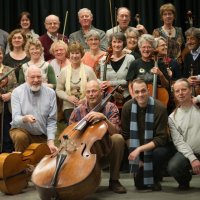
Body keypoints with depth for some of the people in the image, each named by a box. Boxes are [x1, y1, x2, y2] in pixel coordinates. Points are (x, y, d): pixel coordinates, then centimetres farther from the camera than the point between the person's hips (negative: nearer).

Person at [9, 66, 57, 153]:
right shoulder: (17, 92, -10)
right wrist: (25, 119, -40)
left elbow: (51, 120, -5)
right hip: (22, 129, -2)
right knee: (20, 136, -32)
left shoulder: (50, 93, -6)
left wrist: (50, 141, -16)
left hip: (42, 136, 2)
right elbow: (15, 118, -17)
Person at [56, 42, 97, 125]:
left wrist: (85, 99, -14)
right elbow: (58, 90, 8)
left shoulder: (88, 70, 0)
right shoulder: (64, 71, 6)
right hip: (68, 107, 1)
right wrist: (68, 97, -9)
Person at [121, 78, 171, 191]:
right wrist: (136, 154, -7)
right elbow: (126, 135, -3)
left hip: (155, 147, -2)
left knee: (161, 153, -36)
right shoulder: (127, 107, -13)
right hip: (137, 151, 2)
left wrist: (140, 149, -30)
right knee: (140, 185, -8)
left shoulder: (159, 108, -23)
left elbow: (161, 138, -22)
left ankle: (155, 179, -5)